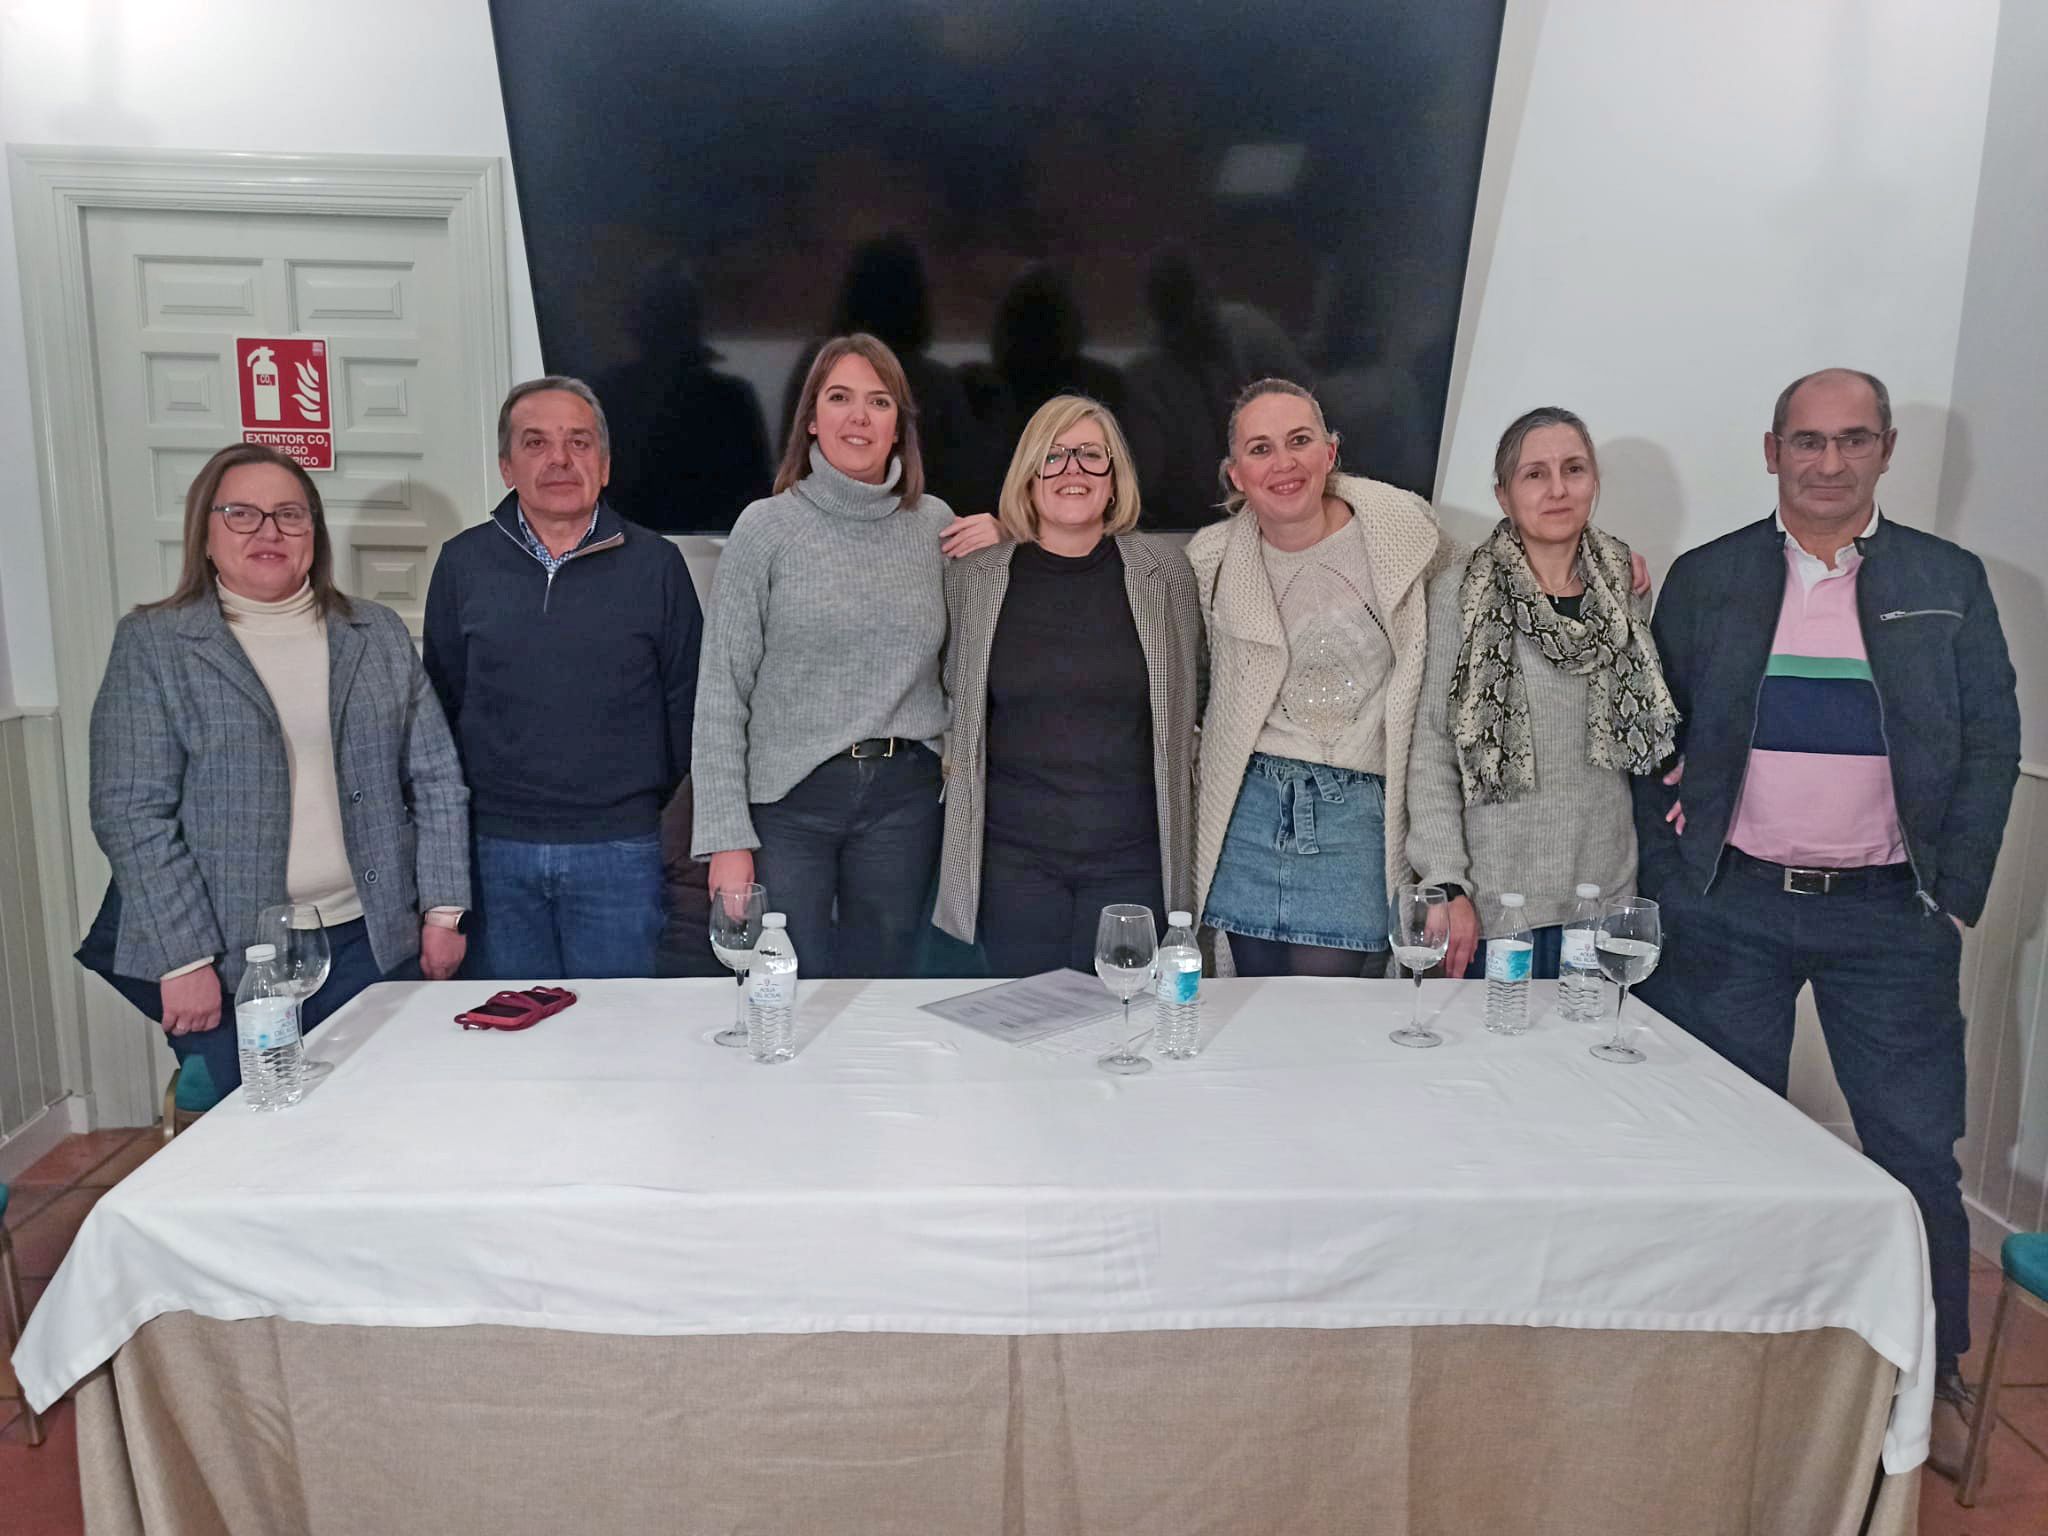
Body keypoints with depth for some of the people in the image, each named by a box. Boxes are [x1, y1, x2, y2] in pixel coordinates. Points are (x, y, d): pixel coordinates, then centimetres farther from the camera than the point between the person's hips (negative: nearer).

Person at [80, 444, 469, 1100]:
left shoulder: (379, 635, 9)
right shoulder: (151, 643, 0)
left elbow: (437, 781, 9)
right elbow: (132, 813, -6)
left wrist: (443, 910, 3)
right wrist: (184, 958, -12)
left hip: (369, 942, 3)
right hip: (226, 956, -2)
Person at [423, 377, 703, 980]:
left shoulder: (654, 563, 0)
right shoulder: (463, 562, 4)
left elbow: (686, 698, 6)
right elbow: (441, 698, 11)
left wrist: (650, 795, 6)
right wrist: (454, 814, 9)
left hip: (620, 846, -1)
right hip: (496, 847, 2)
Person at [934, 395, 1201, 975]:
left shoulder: (1163, 568, 1)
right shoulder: (974, 577, 2)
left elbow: (1187, 698, 11)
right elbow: (955, 699, 16)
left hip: (1133, 856, 0)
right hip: (1011, 858, 0)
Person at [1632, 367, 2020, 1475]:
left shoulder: (1949, 582, 5)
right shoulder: (1705, 579, 3)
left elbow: (1991, 745, 4)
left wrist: (1955, 898, -2)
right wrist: (1667, 886, -2)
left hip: (1890, 915, 1)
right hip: (1732, 910, 0)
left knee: (1917, 1148, 6)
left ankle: (1935, 1374, 25)